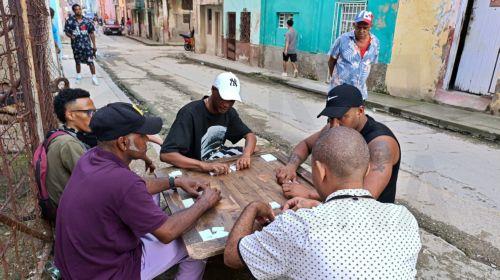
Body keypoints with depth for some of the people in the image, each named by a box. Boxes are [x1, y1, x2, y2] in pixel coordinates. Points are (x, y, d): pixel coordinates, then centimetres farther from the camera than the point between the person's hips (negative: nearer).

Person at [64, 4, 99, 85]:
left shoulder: (87, 20, 1)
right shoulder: (70, 21, -2)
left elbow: (91, 33, 4)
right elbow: (66, 32, 2)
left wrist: (94, 45, 1)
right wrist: (71, 36, -21)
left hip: (87, 44, -1)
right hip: (76, 45, 1)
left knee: (90, 61, -5)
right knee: (78, 62, 14)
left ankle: (94, 77, 4)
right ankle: (78, 76, 31)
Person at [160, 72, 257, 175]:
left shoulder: (229, 112, -6)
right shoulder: (189, 113, -27)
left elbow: (250, 135, -1)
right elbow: (165, 154, -34)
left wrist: (246, 155, -25)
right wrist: (205, 166, -46)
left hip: (217, 158, 7)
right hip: (195, 169, -7)